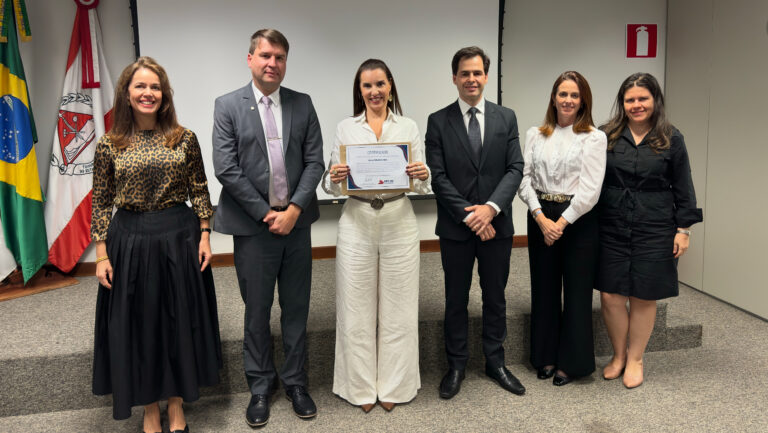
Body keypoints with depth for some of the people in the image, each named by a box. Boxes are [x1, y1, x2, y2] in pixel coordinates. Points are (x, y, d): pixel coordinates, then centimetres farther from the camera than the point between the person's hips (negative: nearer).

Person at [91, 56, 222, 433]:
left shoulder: (184, 139, -1)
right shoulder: (109, 145, -1)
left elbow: (200, 191, 3)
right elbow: (101, 203, 2)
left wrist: (204, 236, -3)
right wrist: (101, 255, -1)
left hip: (179, 238, 0)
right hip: (130, 242, 0)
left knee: (179, 320, 10)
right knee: (138, 322, 10)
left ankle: (176, 403, 31)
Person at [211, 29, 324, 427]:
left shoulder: (303, 104, 6)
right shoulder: (228, 106, -1)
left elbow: (314, 161, 1)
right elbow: (226, 168, -8)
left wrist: (294, 210, -11)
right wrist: (266, 213, -11)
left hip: (296, 222, 2)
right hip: (253, 225, -2)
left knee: (296, 308, 12)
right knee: (257, 310, 10)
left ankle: (295, 381, 28)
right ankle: (260, 385, 28)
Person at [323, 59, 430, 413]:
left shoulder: (409, 127, 6)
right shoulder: (345, 128, 6)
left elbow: (422, 185, 3)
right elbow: (332, 185, 5)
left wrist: (422, 176, -19)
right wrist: (334, 179, -17)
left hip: (399, 223, 0)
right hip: (356, 222, 0)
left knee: (397, 307, 7)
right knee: (357, 307, 5)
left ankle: (393, 385, 24)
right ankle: (361, 386, 22)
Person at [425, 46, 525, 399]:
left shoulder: (506, 118, 5)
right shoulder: (438, 121, -1)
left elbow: (515, 169, -2)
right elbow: (438, 177, -7)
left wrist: (491, 208, -16)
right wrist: (469, 215, -15)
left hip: (496, 224, 2)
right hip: (455, 227, -1)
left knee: (495, 297, 13)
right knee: (456, 300, 10)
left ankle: (495, 362, 29)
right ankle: (456, 365, 25)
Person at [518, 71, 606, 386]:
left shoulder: (594, 137, -1)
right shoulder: (535, 135, 9)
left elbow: (590, 188, -9)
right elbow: (525, 179, 1)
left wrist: (562, 222, -14)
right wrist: (541, 218, -11)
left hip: (579, 220, -3)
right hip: (540, 219, 3)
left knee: (577, 291, 4)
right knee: (544, 289, 11)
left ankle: (571, 362, 19)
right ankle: (546, 357, 25)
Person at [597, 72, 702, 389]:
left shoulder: (671, 139, 3)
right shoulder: (607, 136, 3)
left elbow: (683, 188, 6)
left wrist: (683, 229, 1)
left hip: (654, 231, 0)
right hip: (611, 229, 1)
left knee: (643, 297, 7)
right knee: (610, 295, 3)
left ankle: (635, 359, 25)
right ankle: (618, 355, 25)